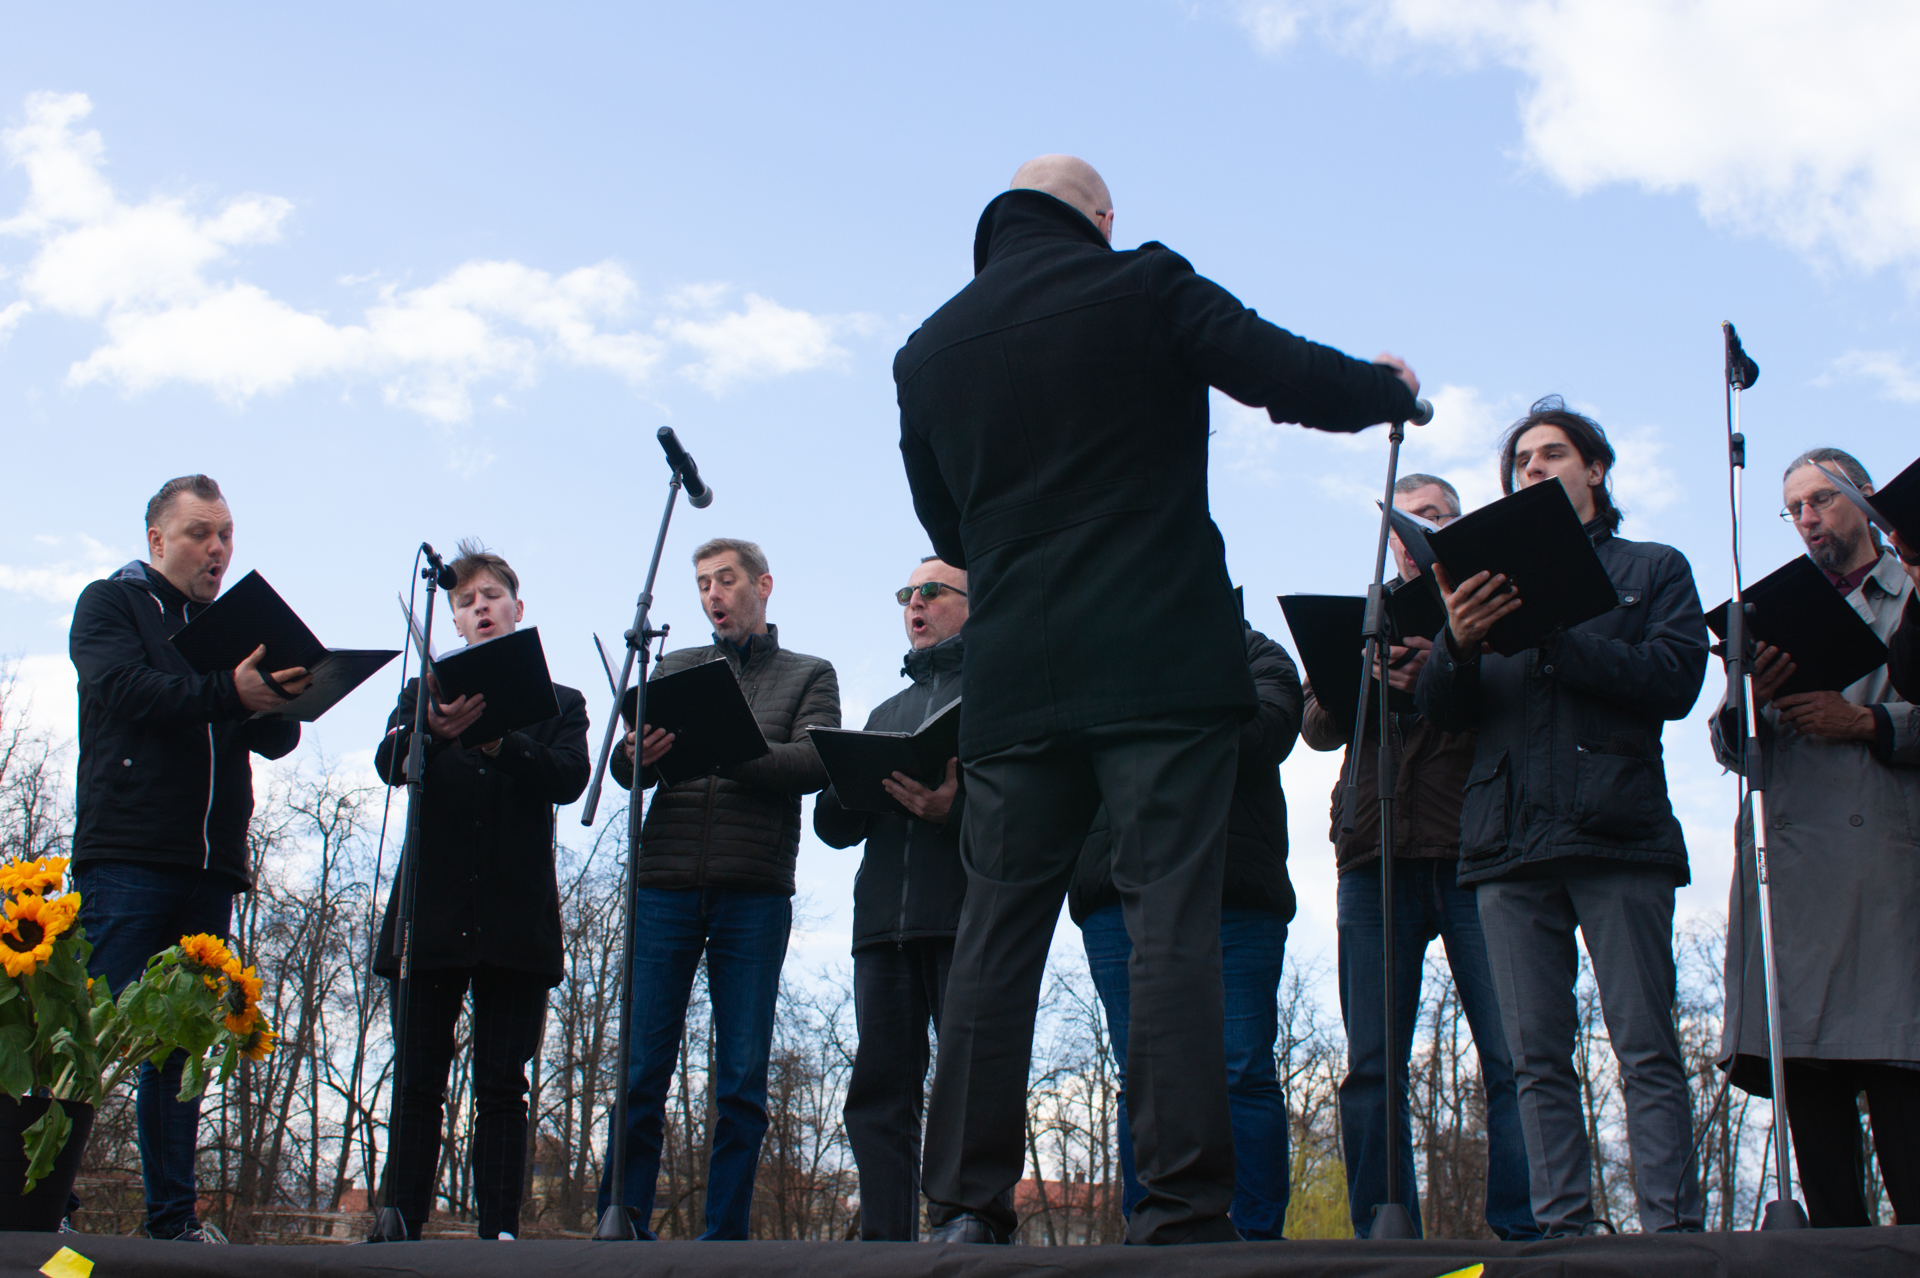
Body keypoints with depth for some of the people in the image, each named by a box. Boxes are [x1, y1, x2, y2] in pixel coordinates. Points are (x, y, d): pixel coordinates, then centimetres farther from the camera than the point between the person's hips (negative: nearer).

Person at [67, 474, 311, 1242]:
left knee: (184, 1048, 6)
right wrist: (229, 694, -26)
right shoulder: (111, 604, 8)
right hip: (126, 856, -5)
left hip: (209, 866, 5)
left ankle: (173, 1218, 10)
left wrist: (280, 699, -14)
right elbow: (125, 688, -12)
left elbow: (279, 740, 10)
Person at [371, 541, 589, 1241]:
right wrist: (436, 731, -24)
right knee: (418, 1084, -1)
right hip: (431, 913, 1)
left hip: (516, 919, -1)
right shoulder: (425, 692, 18)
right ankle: (401, 1230, 1)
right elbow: (390, 764, -2)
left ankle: (500, 1233, -2)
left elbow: (570, 778, -3)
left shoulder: (558, 703, 16)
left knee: (502, 1086, -1)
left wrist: (498, 741, -20)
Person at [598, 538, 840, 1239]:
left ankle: (724, 1237, 4)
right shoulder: (676, 669, 21)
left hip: (756, 893, -1)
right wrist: (640, 756, -16)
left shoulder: (808, 675, 15)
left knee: (743, 1082, -1)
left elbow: (815, 762, -4)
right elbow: (623, 766, 9)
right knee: (642, 1073, -2)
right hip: (665, 886, 1)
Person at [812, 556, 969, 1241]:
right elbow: (835, 826, 23)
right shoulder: (886, 713, 30)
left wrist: (957, 808, -22)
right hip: (885, 921, 6)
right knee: (879, 1095, 0)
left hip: (968, 920, -6)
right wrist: (844, 786, 0)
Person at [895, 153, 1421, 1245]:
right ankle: (1184, 1209, -7)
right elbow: (1289, 376, -1)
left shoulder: (928, 352, 12)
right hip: (1165, 665, -3)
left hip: (1016, 682, 4)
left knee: (997, 934, 5)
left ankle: (968, 1209, 4)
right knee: (1172, 927, -4)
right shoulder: (1144, 290, 0)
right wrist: (1390, 388, 19)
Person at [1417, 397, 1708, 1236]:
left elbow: (1675, 680, -2)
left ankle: (1672, 1227, -7)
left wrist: (1552, 632, -9)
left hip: (1617, 831, -3)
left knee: (1646, 1049, -7)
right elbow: (1443, 712, 12)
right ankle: (1564, 1230, 1)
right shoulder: (1490, 582, 22)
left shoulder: (1653, 570, 16)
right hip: (1510, 842, 3)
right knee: (1537, 1057, -1)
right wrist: (1459, 642, -10)